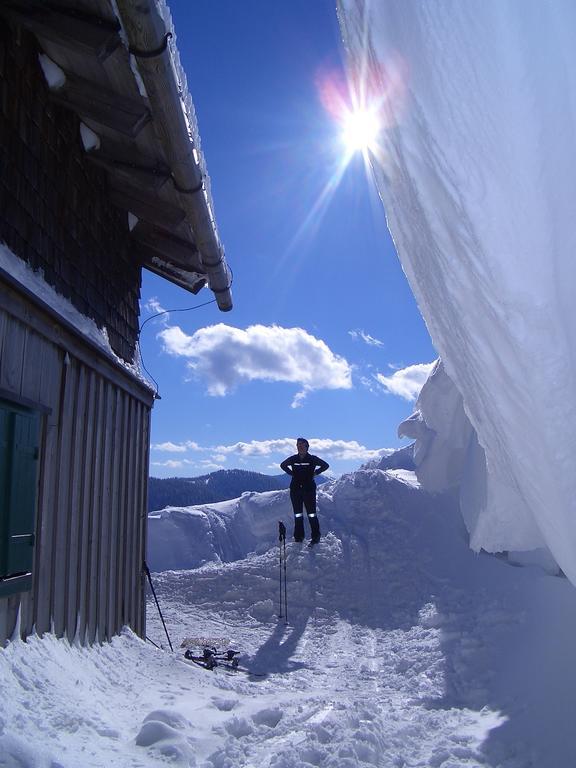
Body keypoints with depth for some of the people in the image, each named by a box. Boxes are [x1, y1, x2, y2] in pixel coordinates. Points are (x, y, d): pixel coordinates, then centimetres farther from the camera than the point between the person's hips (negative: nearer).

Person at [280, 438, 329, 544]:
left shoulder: (312, 459, -2)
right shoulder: (293, 459, 4)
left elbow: (325, 465, 7)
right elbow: (283, 465, 22)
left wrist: (315, 473, 0)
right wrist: (291, 473, 9)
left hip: (309, 489, -3)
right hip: (295, 490, 3)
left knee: (311, 514, -4)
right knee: (297, 515, 8)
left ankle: (315, 537, 3)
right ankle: (298, 537, 15)